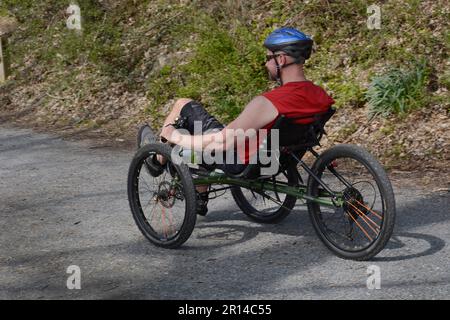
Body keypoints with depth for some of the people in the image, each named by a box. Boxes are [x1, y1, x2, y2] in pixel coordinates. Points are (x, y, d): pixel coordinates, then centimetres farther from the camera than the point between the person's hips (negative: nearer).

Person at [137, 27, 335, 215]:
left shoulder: (266, 103, -34)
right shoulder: (320, 96, -12)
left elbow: (220, 144, -34)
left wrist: (175, 136, -19)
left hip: (236, 160, -7)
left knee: (183, 105, 8)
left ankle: (157, 158, 30)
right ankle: (200, 199, 44)